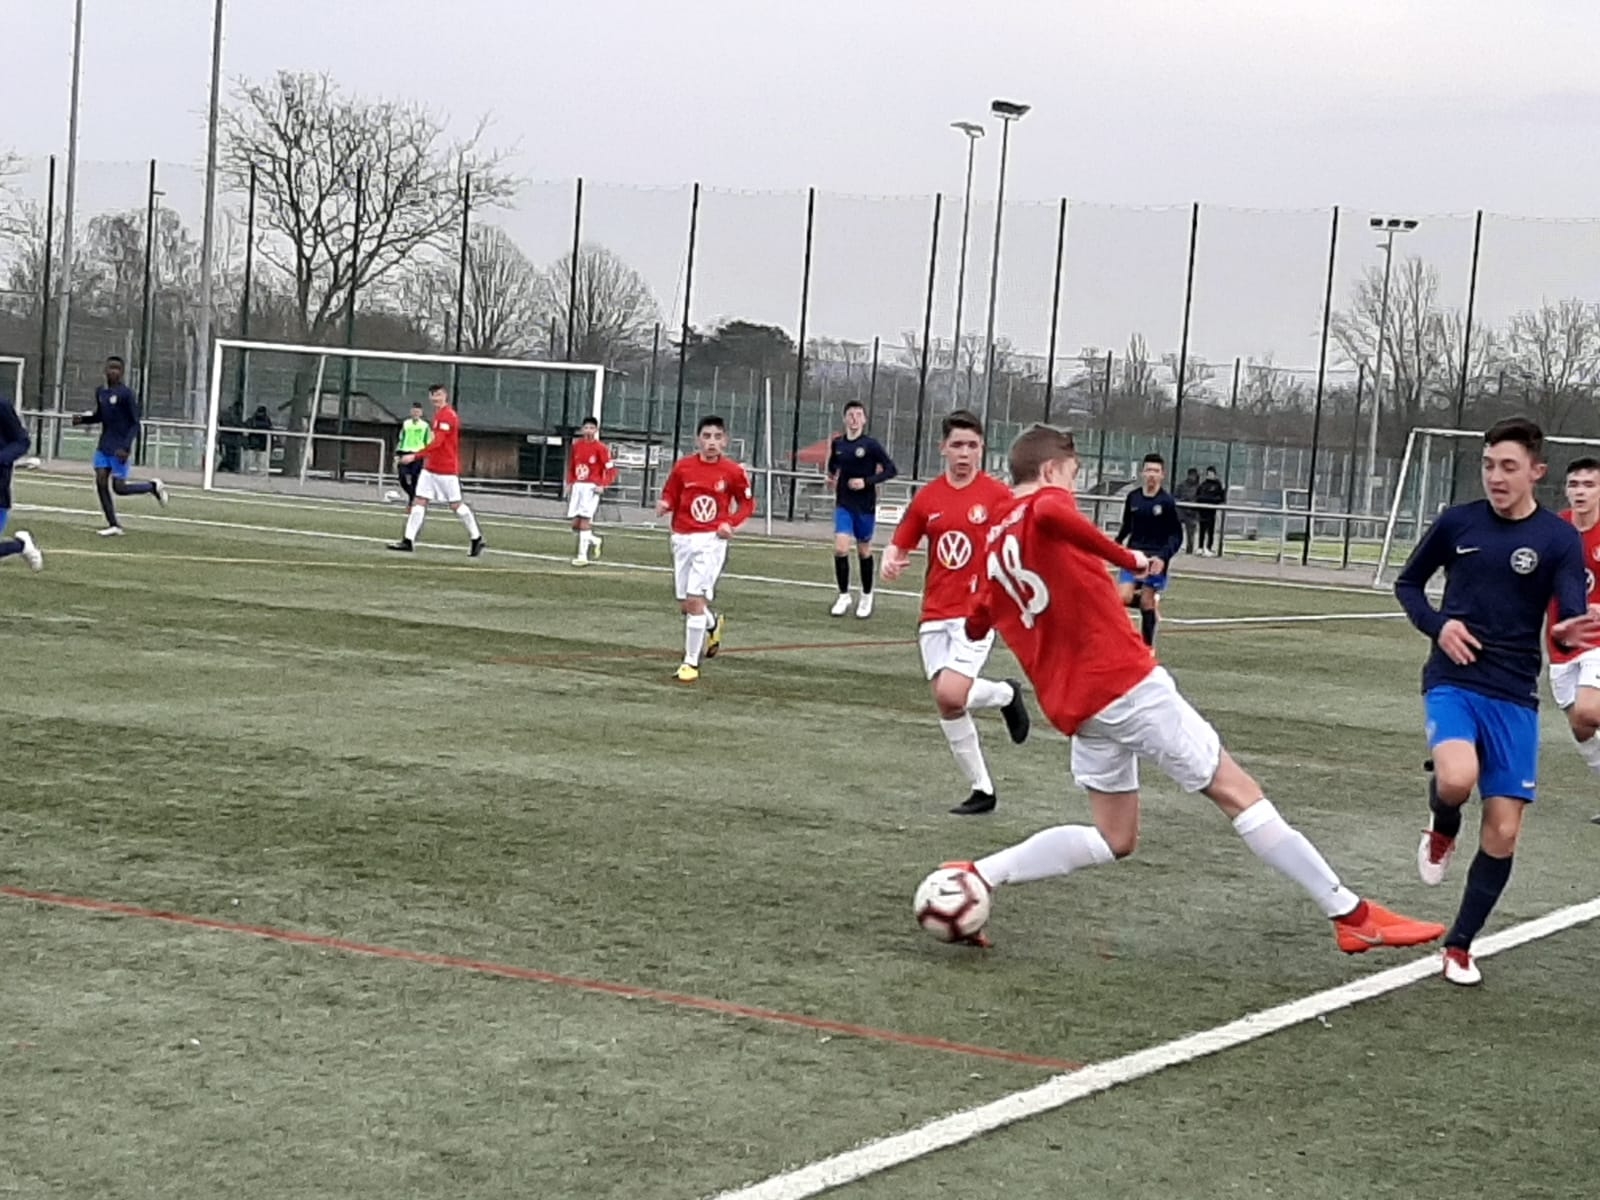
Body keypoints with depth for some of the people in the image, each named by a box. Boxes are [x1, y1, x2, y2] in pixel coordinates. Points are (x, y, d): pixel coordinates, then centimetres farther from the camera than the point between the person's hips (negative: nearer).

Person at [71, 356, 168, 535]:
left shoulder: (127, 394, -13)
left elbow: (135, 423, -12)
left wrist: (126, 447, -21)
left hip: (119, 449, -6)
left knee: (119, 487, -6)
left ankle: (154, 487, 18)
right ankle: (114, 525, 1)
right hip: (103, 447, 6)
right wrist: (82, 419, 3)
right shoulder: (100, 392, 8)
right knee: (101, 481, -5)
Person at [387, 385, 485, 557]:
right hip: (430, 468, 9)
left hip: (447, 470, -9)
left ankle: (477, 539, 14)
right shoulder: (438, 414, 13)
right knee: (419, 501, -1)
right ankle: (408, 540, -3)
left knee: (455, 505, 0)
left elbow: (437, 442, -24)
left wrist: (415, 456, -27)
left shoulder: (447, 416, -15)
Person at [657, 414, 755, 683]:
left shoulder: (733, 471, -6)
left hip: (711, 541, -3)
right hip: (683, 539, 3)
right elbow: (670, 495, 8)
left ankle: (691, 662, -3)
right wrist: (664, 505, -14)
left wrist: (731, 523, -10)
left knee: (695, 600, -14)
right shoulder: (683, 467, -2)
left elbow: (747, 503, 6)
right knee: (685, 605, 11)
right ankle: (712, 623, 46)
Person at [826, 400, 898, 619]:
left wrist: (867, 481, -19)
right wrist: (832, 476, 4)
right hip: (844, 504, 2)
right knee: (840, 549, -12)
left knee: (864, 551, 10)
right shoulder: (837, 444, 3)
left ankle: (867, 596, 28)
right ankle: (844, 596, 2)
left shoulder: (870, 444, -9)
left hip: (865, 505, -2)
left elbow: (891, 470, -10)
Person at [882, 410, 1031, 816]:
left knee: (950, 695, -21)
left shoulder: (997, 495, -5)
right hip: (935, 616, 4)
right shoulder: (927, 499, 5)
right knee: (946, 706, 2)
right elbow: (899, 546, 13)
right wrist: (890, 563, -9)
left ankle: (1006, 694, 11)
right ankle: (982, 790, 16)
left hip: (977, 613, -4)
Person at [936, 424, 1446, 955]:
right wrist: (1125, 557, -24)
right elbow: (1050, 514, -31)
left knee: (1112, 840, 17)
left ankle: (976, 876, 4)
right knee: (1237, 791, -3)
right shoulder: (1044, 503, -5)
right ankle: (1353, 916, -1)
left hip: (1077, 706, 8)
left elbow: (976, 625, 23)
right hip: (1128, 684, -8)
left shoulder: (994, 542, 16)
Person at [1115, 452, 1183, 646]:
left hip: (1155, 560, -3)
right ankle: (1151, 603, 20)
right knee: (1124, 598, -11)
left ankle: (1147, 648, 9)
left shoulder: (1167, 502, -8)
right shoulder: (1133, 498, 4)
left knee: (1147, 603, -3)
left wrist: (1163, 557, -20)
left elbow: (1177, 536, -6)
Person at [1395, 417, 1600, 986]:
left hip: (1514, 696, 1)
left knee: (1503, 831, 0)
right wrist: (1437, 625, -7)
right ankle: (1442, 829, 7)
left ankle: (1459, 946, 19)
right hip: (1453, 681, -1)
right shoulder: (1457, 522, 0)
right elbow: (1408, 583, 13)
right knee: (1457, 779, -31)